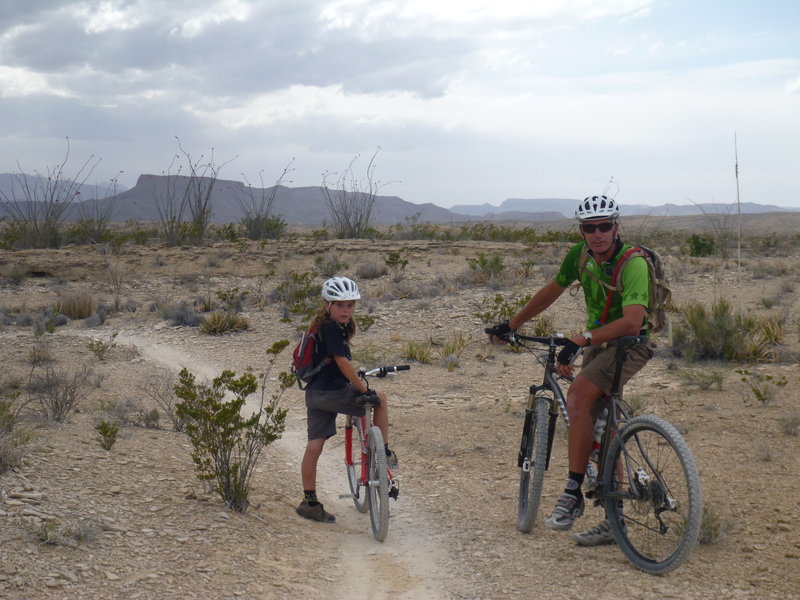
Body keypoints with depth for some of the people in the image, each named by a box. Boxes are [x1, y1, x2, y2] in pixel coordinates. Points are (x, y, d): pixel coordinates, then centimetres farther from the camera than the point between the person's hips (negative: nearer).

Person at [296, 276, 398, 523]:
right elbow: (342, 362, -20)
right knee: (380, 399, 8)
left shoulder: (333, 327, 15)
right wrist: (364, 389, -17)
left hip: (314, 393, 9)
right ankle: (383, 453, 15)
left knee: (314, 447, 8)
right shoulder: (331, 329, -15)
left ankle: (309, 501, 11)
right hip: (332, 392, -9)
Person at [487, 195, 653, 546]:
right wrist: (511, 325, 16)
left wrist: (581, 340, -44)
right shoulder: (579, 256, -4)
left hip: (630, 344, -8)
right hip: (597, 343, 8)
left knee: (579, 395, -28)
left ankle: (572, 494, -22)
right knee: (600, 427, 7)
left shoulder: (633, 263, -25)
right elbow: (551, 292, 12)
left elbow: (632, 322, -36)